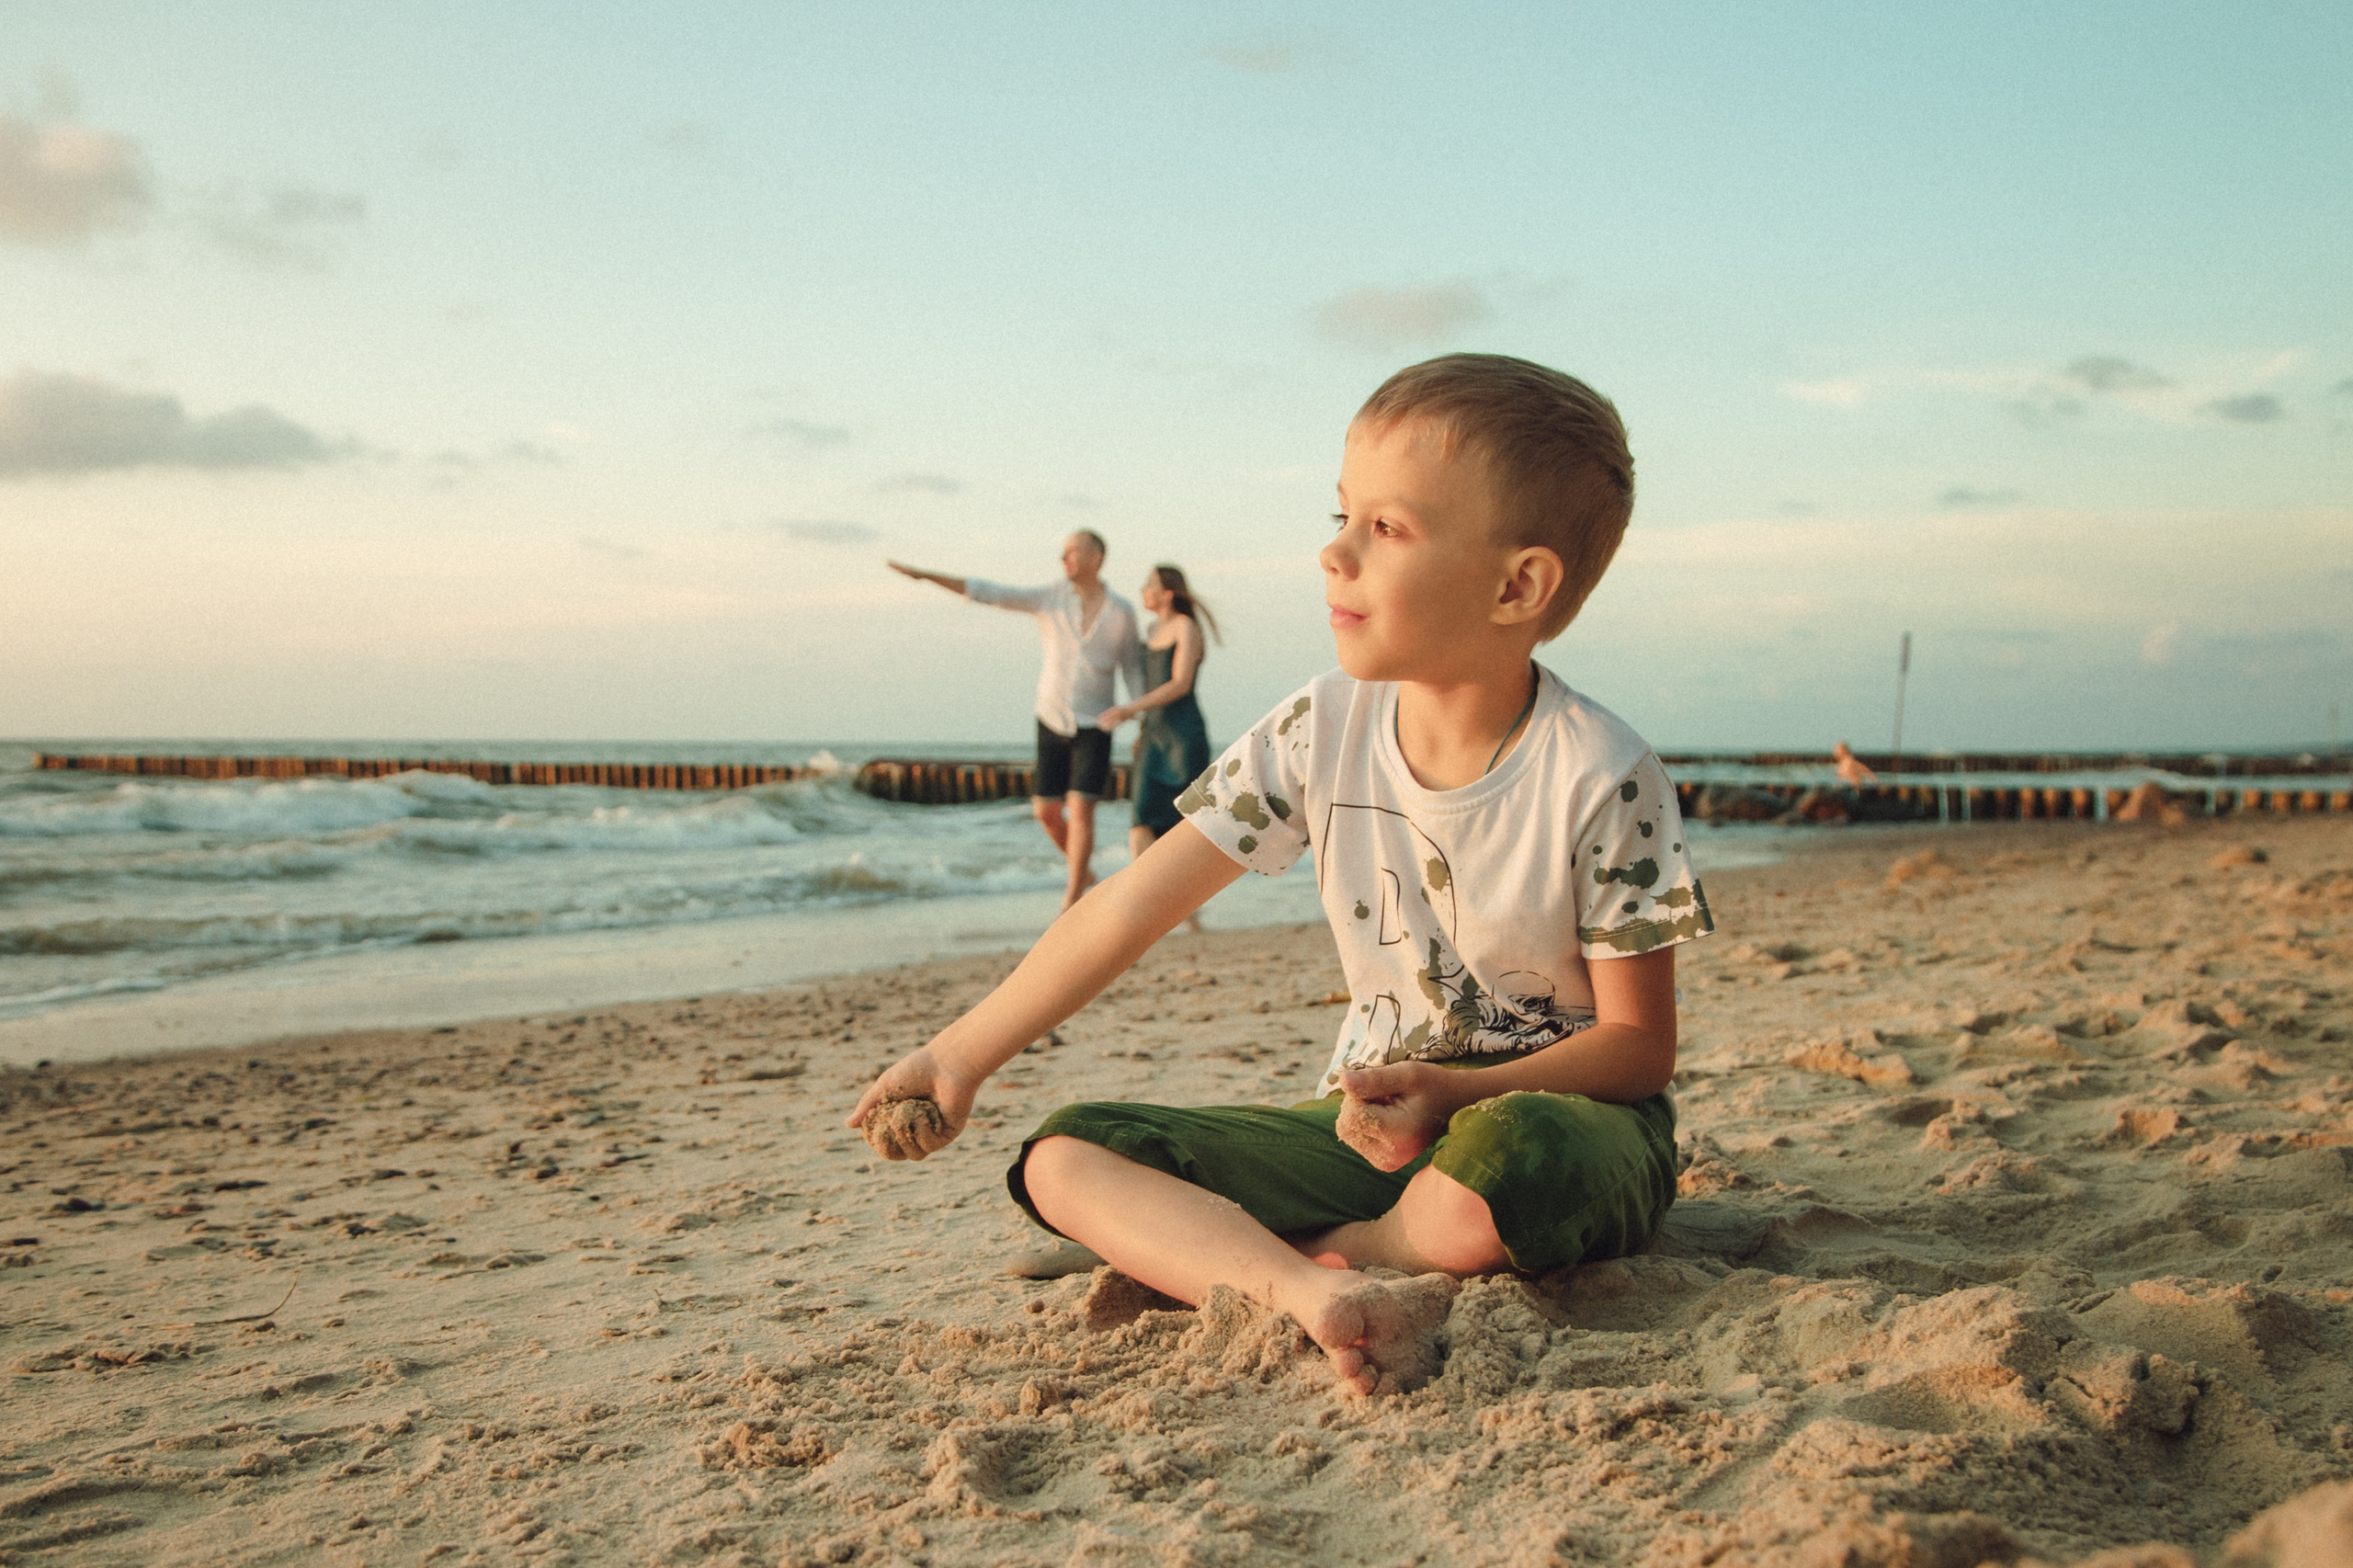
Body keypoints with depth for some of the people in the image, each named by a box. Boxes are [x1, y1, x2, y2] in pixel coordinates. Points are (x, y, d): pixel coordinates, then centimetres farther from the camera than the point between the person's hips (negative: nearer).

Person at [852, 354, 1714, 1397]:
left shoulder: (1601, 780, -17)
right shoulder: (1324, 729, -4)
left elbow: (1640, 1041, -11)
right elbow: (1136, 903, -1)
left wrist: (1452, 1095, -26)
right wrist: (961, 1057, -1)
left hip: (1562, 1114, -4)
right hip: (1376, 1123, 5)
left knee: (1491, 1167, -43)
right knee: (1064, 1159, -12)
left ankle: (1319, 1251, -10)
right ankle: (1319, 1294, -35)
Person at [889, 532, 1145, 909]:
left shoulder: (1122, 612, -5)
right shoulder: (1049, 598, -5)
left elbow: (1132, 667, 7)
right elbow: (986, 592, -10)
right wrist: (924, 574, -18)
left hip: (1094, 727, -2)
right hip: (1052, 722, 3)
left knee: (1080, 811, -14)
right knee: (1046, 812, 4)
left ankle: (1072, 903, -5)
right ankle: (1084, 872, 31)